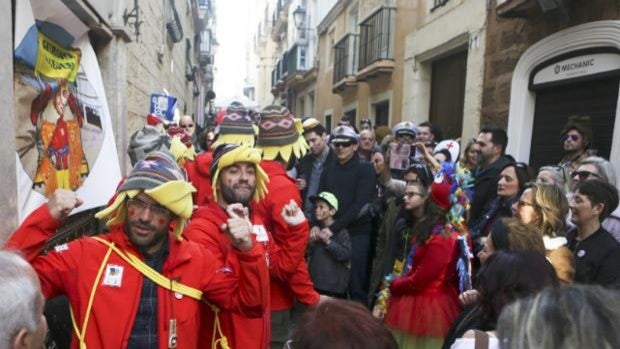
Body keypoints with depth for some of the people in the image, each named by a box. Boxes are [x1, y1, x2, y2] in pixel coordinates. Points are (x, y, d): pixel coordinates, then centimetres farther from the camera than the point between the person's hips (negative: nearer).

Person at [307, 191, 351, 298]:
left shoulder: (341, 231, -5)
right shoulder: (314, 229, 9)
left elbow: (346, 255, -15)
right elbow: (304, 254, 8)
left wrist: (327, 241, -18)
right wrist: (310, 242, -11)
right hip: (314, 284, 5)